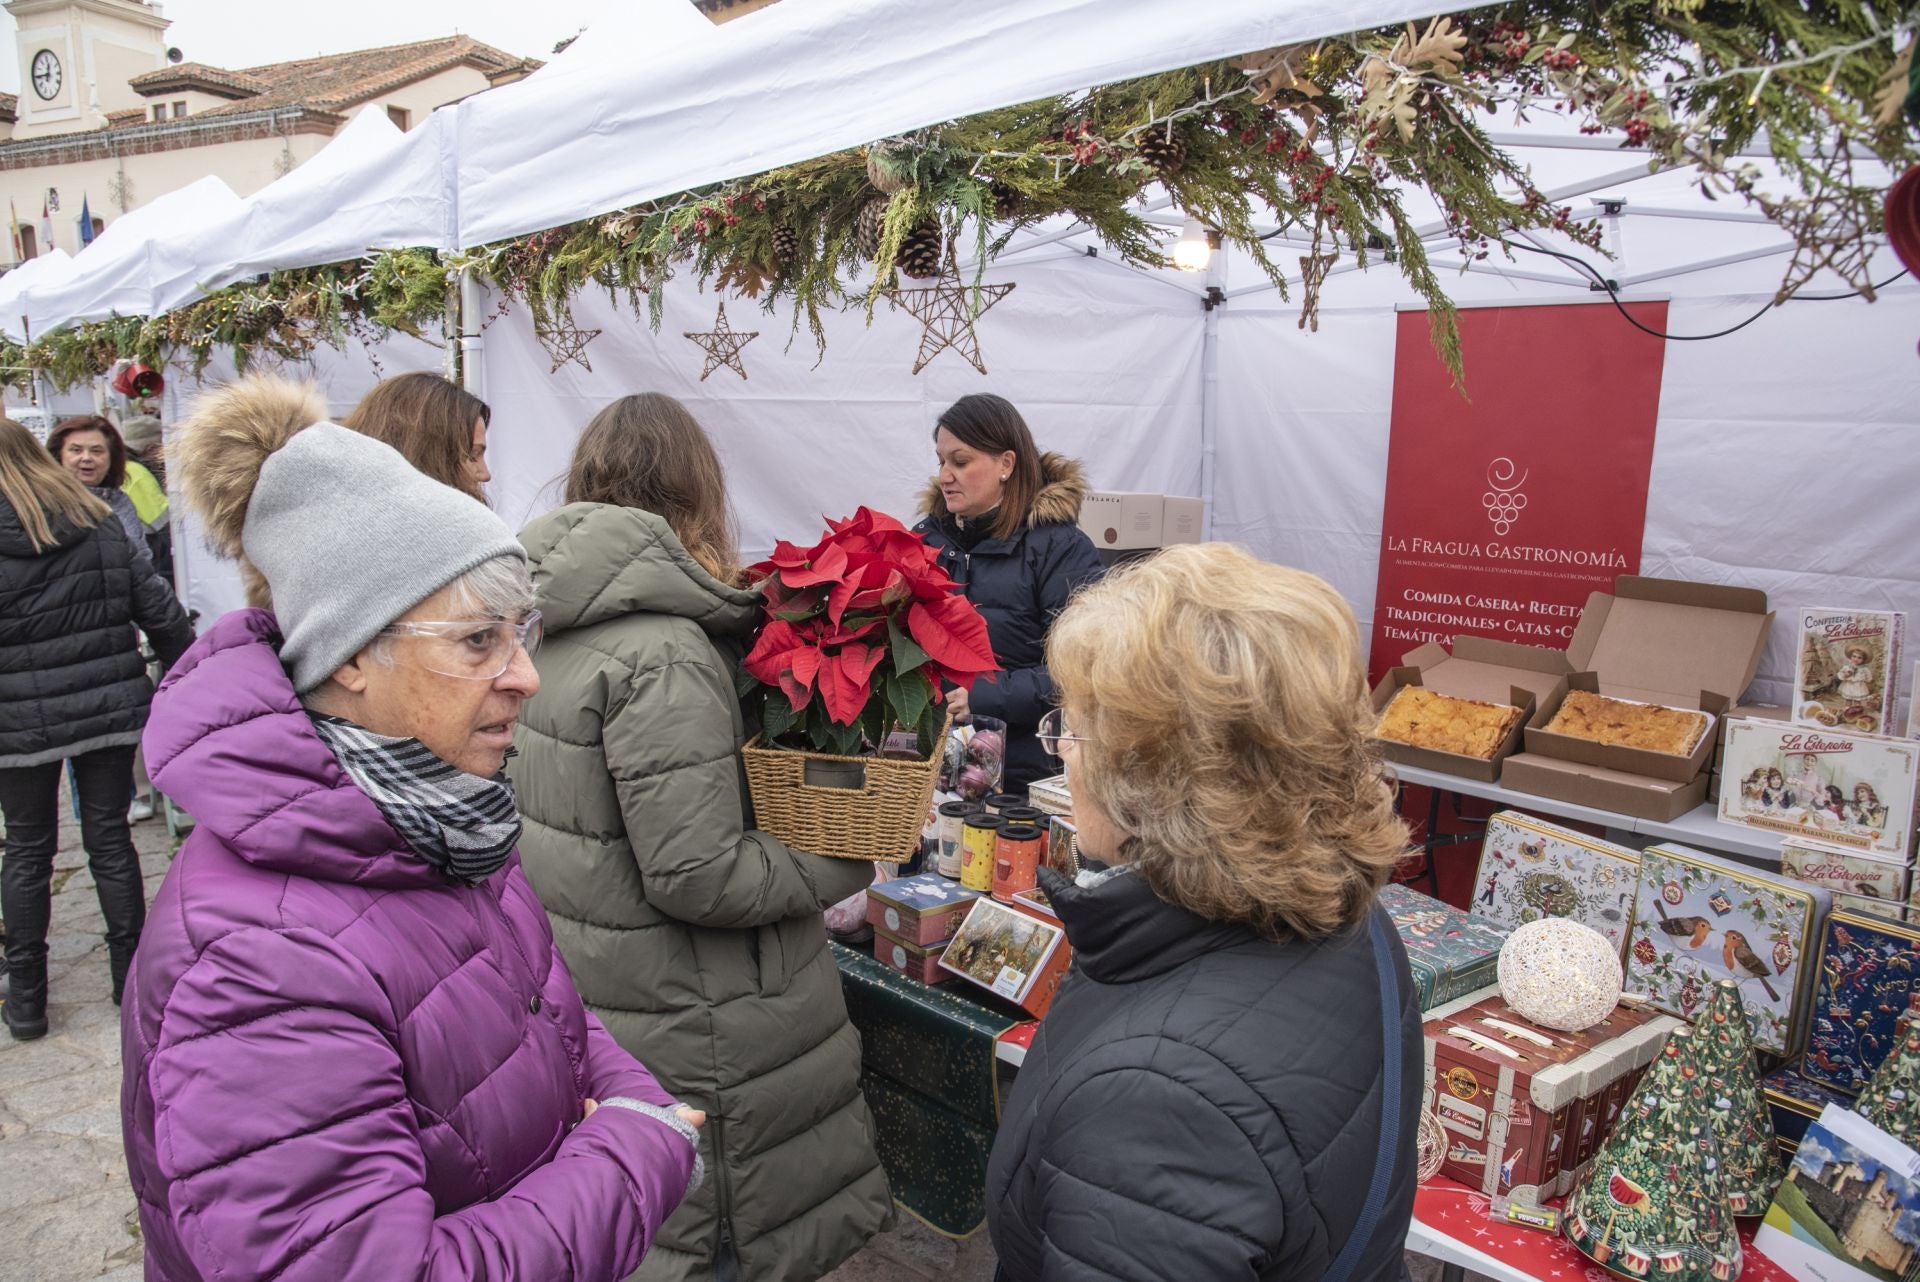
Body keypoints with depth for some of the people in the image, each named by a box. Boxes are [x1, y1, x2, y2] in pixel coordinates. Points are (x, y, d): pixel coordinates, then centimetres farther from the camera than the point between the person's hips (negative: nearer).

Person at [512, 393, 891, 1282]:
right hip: (679, 1032, -8)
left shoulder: (550, 625, 4)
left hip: (579, 1002, 9)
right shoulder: (662, 654, -24)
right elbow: (697, 875, -25)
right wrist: (854, 858, -13)